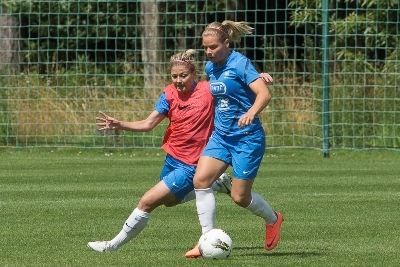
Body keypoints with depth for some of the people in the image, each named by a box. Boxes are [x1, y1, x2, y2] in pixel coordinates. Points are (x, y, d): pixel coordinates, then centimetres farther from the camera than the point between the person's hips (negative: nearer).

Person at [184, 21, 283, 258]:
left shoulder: (240, 64, -16)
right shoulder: (211, 68, 6)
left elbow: (264, 94, -26)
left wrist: (251, 113, -44)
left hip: (247, 137, -7)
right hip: (221, 135, 7)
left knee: (240, 196, -1)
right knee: (201, 179, -13)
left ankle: (273, 219, 29)